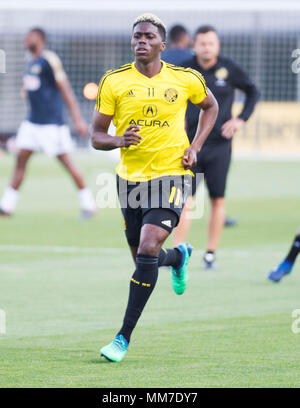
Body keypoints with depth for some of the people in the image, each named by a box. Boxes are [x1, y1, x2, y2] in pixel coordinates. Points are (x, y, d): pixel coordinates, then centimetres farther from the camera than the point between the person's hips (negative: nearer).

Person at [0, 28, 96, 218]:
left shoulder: (49, 61, -14)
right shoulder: (31, 63, 13)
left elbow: (66, 91, -15)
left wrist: (78, 119, -17)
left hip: (51, 122, -8)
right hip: (32, 122, 8)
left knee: (65, 160, -3)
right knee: (21, 158, 3)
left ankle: (88, 203, 8)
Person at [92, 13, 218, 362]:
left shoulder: (186, 80, -2)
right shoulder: (114, 81, -4)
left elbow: (210, 106, 19)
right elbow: (96, 136, 0)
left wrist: (195, 146, 4)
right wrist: (119, 141, -23)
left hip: (171, 174, -3)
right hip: (131, 176, 3)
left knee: (148, 249, -19)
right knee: (143, 258, 11)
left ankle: (124, 337, -13)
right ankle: (180, 256, 51)